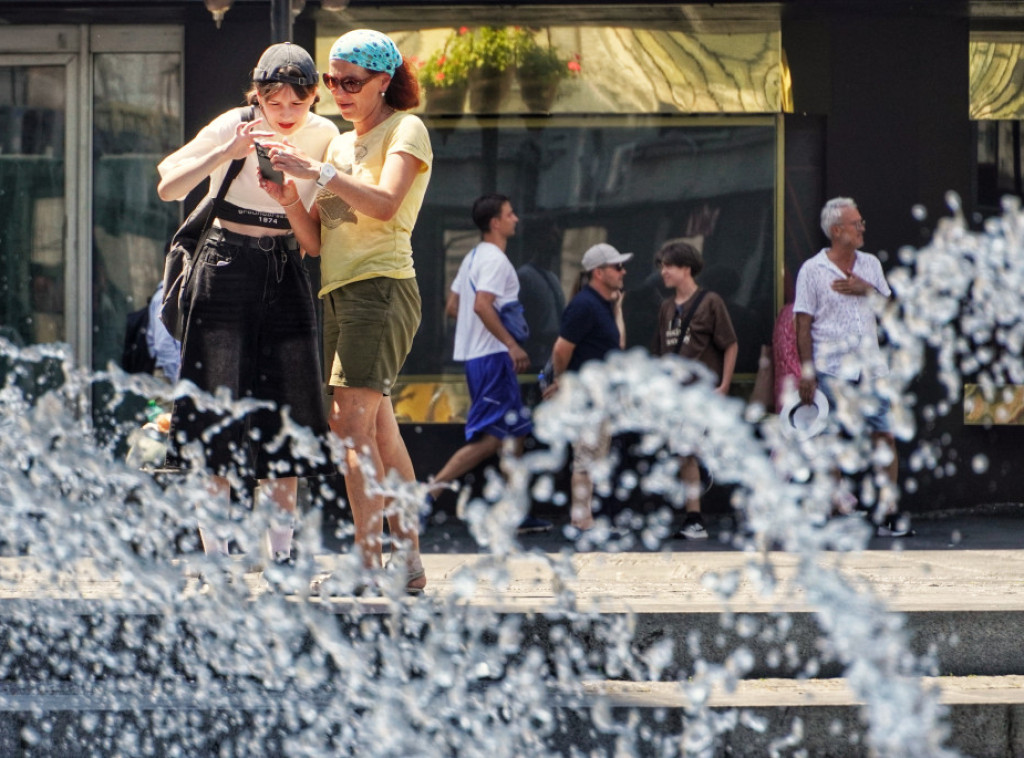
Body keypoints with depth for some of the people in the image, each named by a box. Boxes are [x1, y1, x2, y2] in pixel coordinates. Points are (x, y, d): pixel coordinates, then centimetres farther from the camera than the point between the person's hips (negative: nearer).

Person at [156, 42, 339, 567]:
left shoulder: (323, 136, 0)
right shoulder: (231, 128, -10)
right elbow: (168, 187, -20)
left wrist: (291, 202, -19)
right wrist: (226, 152, -31)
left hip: (285, 272, 3)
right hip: (226, 266, -3)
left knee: (286, 407, 0)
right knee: (219, 405, -7)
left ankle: (281, 551, 5)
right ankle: (214, 551, -3)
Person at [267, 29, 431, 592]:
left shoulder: (405, 130, 1)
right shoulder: (341, 145, 22)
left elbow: (385, 203, -18)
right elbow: (315, 239, 15)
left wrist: (317, 170, -20)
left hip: (382, 287, -8)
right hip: (337, 292, 8)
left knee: (352, 421, -17)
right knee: (378, 429, 5)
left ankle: (368, 561, -20)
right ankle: (409, 562, 5)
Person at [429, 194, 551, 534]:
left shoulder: (473, 257, 17)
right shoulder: (495, 260, -13)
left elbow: (452, 307, 20)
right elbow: (482, 305, -26)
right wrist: (512, 344, -24)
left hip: (475, 355, 10)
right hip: (493, 357, -10)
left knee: (515, 433, 11)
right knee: (489, 438, -11)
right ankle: (431, 489, -15)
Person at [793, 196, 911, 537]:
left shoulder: (870, 264, 11)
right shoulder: (812, 270, -2)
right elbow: (803, 324, -3)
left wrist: (869, 291, -4)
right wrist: (807, 372, -10)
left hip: (871, 368, 4)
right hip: (832, 371, -4)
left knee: (885, 436, -2)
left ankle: (888, 511, 2)